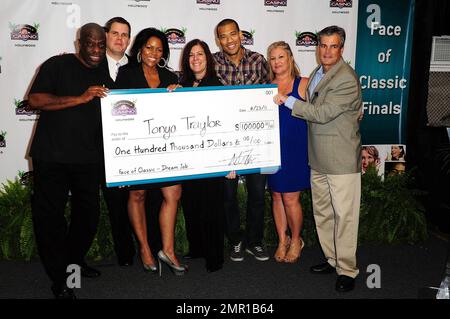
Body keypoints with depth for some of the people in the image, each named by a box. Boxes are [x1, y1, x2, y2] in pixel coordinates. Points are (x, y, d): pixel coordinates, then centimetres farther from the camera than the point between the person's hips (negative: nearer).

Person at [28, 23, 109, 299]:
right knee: (50, 216, 2)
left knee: (89, 214, 10)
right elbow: (35, 100, -14)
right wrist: (81, 98, -21)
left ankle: (75, 258, 35)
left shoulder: (106, 75, 13)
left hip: (88, 159, 5)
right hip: (52, 158, -4)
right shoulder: (57, 65, -2)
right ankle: (58, 279, 16)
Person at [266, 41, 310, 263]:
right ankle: (282, 241, 27)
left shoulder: (303, 84, -1)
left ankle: (296, 240, 23)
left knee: (291, 199, -1)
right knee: (277, 196, 11)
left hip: (295, 148, -3)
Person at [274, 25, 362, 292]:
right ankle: (332, 259, 32)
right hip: (318, 157, 9)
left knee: (344, 215, 0)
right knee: (322, 213, 17)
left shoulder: (347, 80, -17)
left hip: (341, 159, -9)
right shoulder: (318, 72, 12)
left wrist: (287, 100, -15)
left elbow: (322, 113, -21)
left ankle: (347, 270, 14)